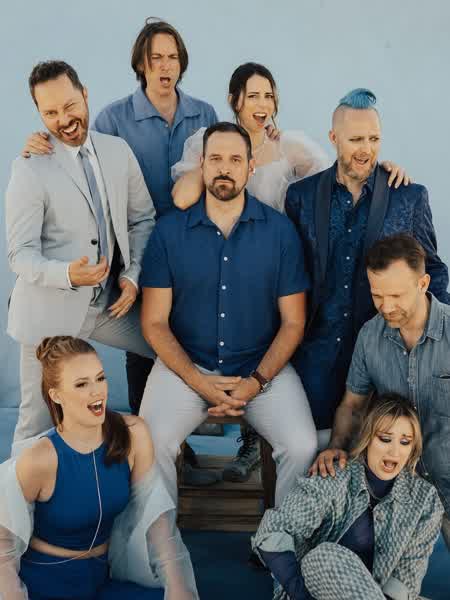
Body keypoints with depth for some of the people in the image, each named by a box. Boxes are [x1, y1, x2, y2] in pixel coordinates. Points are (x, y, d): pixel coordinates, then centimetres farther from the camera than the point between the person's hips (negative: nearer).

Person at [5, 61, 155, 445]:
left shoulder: (118, 151, 2)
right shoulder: (30, 169, -12)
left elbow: (142, 217, 11)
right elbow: (21, 254, -14)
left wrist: (133, 275, -3)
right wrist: (67, 274, -34)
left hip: (110, 303, 5)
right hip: (51, 312, -5)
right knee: (39, 421, 5)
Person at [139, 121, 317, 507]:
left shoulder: (280, 230, -1)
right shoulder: (169, 231, -2)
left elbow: (292, 322, 1)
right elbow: (154, 323, -2)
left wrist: (257, 381, -12)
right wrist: (198, 381, -13)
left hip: (263, 366, 0)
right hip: (185, 365, 0)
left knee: (302, 446, -21)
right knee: (153, 443, -24)